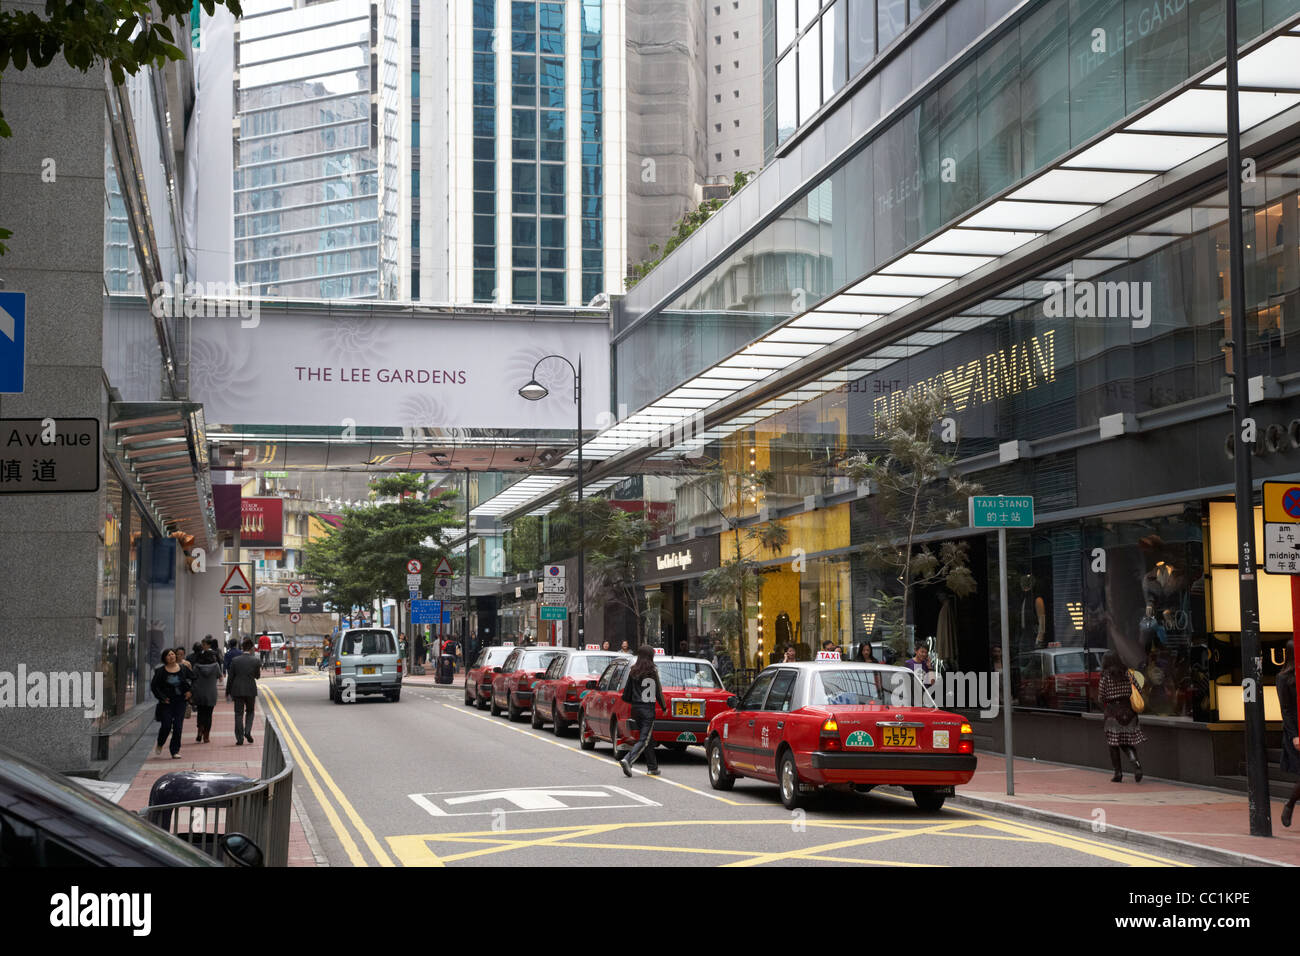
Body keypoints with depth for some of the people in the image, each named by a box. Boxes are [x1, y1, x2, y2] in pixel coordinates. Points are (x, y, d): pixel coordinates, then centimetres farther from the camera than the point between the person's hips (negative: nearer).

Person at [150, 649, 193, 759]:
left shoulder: (183, 669, 2)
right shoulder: (161, 671, -3)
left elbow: (194, 679, 15)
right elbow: (153, 686, 0)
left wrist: (190, 691, 5)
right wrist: (162, 697, -7)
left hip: (180, 701, 1)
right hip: (167, 702, -1)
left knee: (178, 727, -4)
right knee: (166, 725, -7)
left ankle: (175, 751, 4)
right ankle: (159, 744, 23)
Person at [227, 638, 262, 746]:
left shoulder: (235, 661, -4)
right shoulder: (255, 661, -6)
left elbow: (231, 677, -1)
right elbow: (257, 676, 4)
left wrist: (228, 691, 8)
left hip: (237, 690, 0)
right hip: (250, 690, 0)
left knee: (239, 714, 6)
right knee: (249, 711, 18)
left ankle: (240, 738, 4)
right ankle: (247, 731, -1)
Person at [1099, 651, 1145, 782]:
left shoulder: (1105, 678, -7)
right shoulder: (1127, 675, 4)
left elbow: (1101, 698, -4)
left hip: (1112, 713, -4)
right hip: (1128, 712, 4)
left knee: (1113, 745, 5)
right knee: (1129, 744, 12)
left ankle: (1118, 773, 3)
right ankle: (1136, 762, -15)